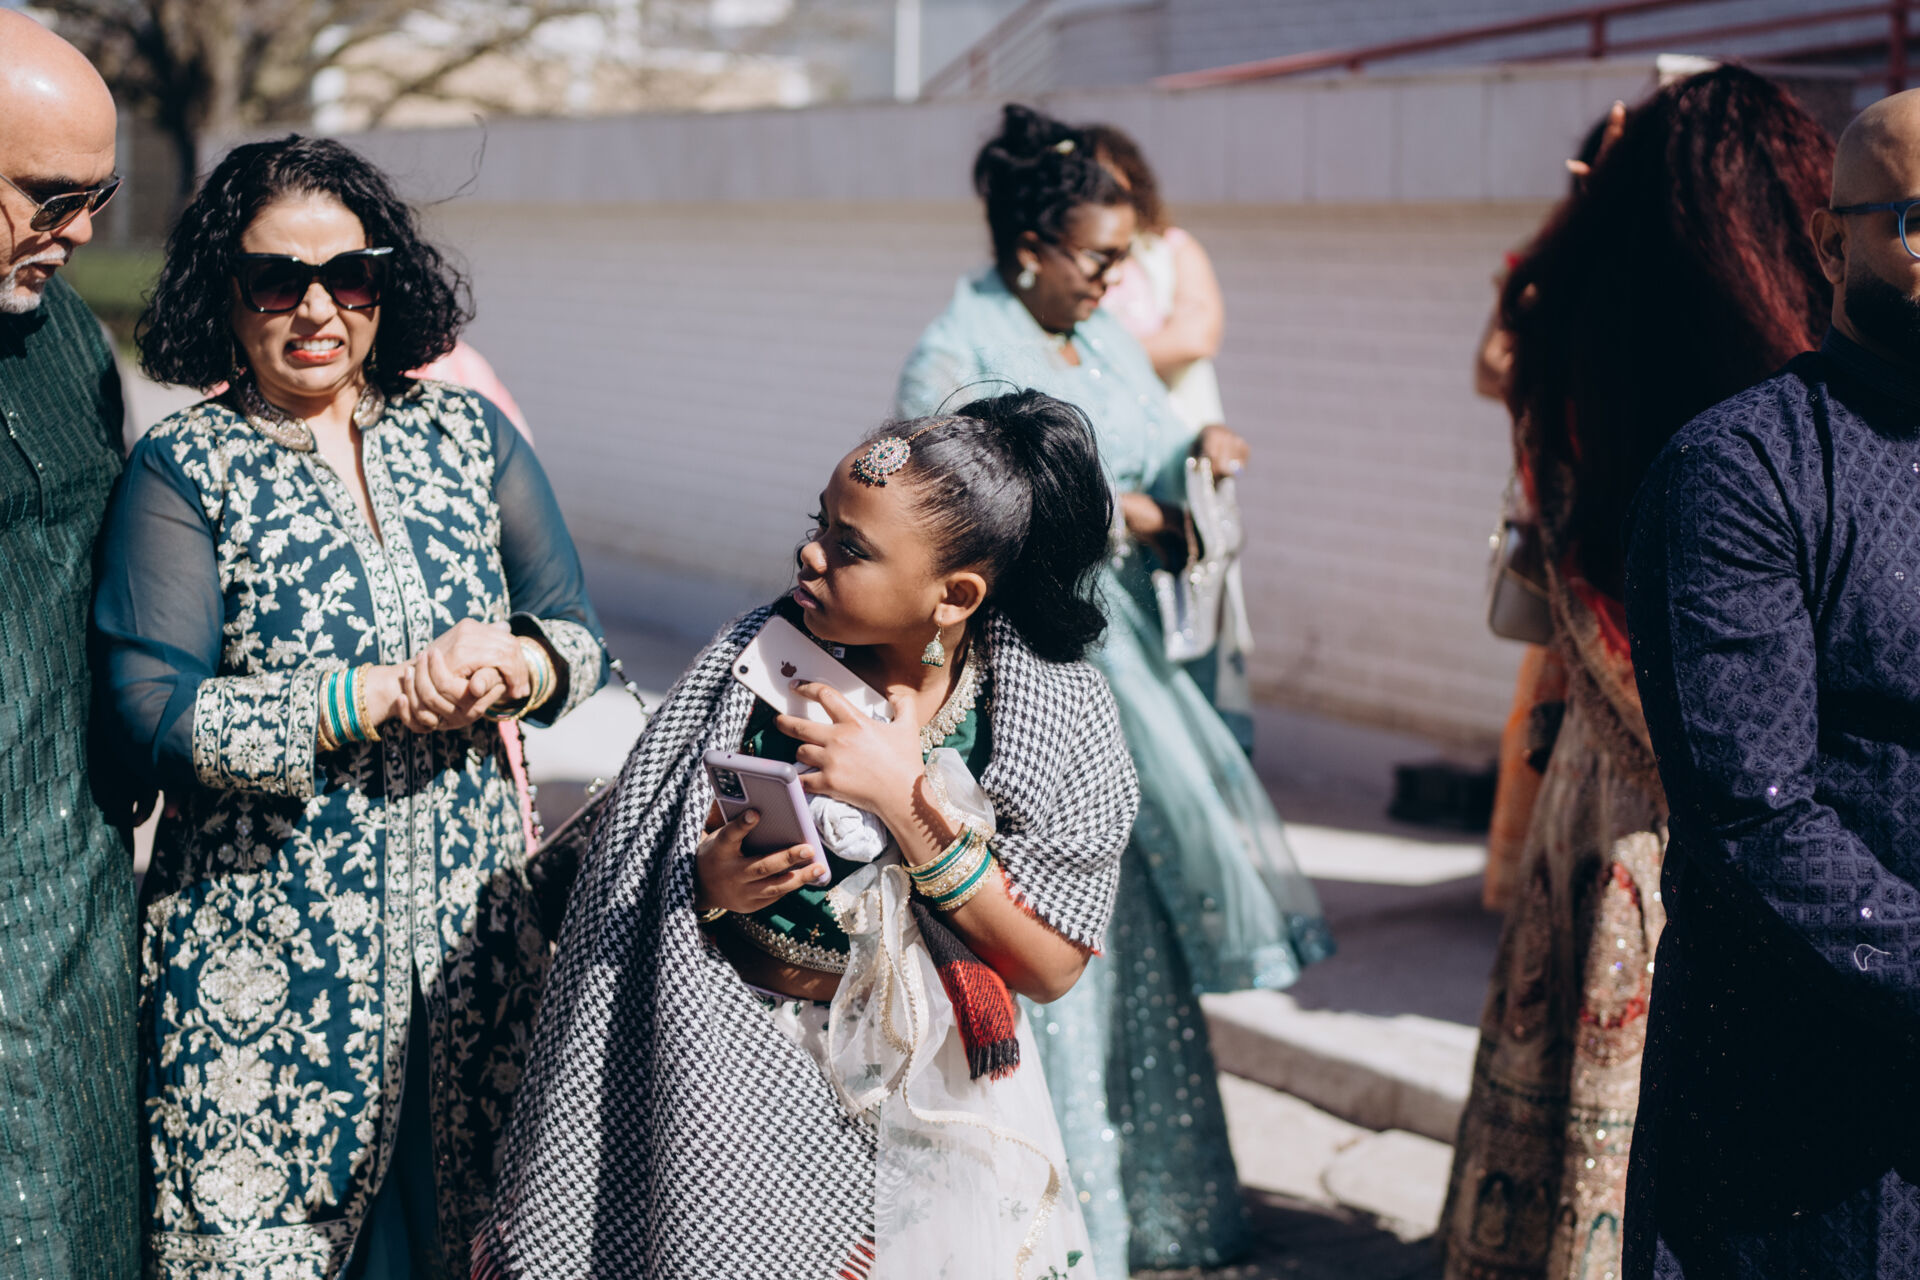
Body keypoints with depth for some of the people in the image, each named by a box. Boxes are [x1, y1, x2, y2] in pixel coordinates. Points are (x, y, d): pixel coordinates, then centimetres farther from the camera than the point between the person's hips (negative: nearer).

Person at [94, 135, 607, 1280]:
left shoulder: (467, 436, 8)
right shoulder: (184, 473, -4)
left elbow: (579, 637, 9)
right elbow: (156, 716, -13)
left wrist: (507, 666, -15)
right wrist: (391, 696, -17)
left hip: (471, 923, 4)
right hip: (265, 947, -3)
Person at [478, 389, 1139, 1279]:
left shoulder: (1062, 717, -12)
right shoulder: (754, 656, -7)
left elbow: (1050, 967, -15)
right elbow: (632, 880, 1)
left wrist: (906, 802, -22)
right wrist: (710, 881, -22)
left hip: (924, 1105, -1)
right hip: (736, 1085, 1)